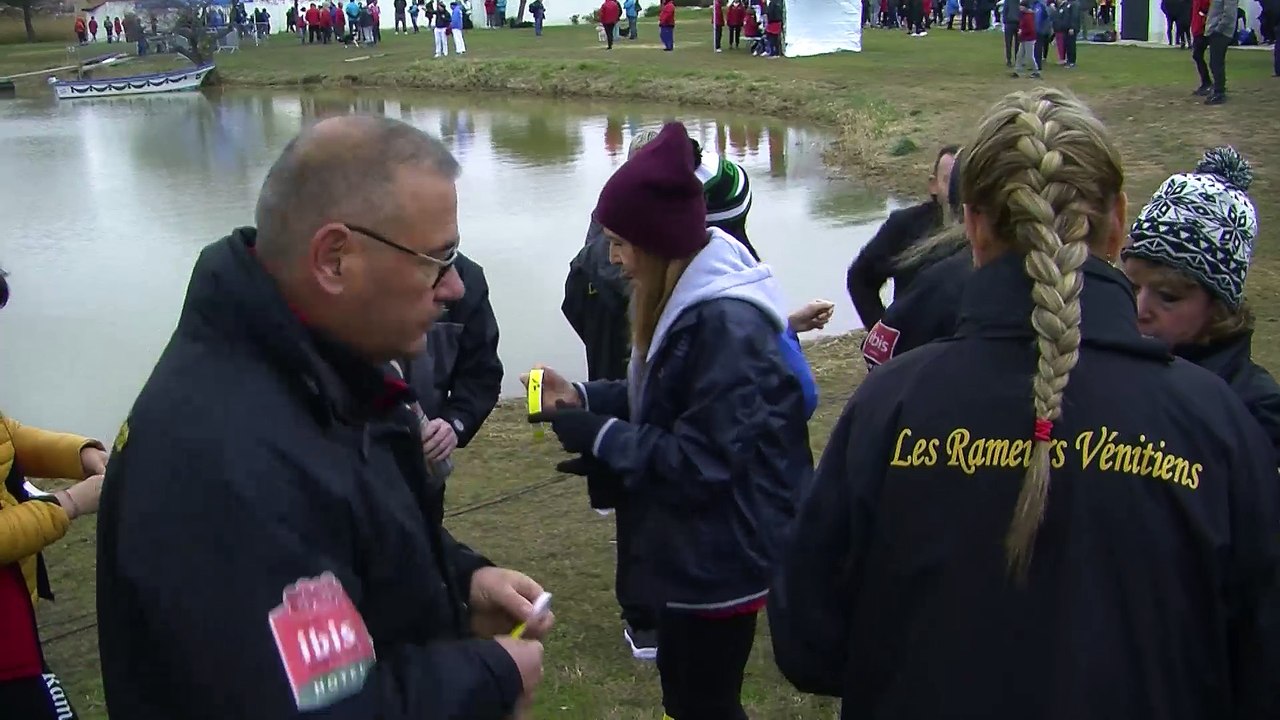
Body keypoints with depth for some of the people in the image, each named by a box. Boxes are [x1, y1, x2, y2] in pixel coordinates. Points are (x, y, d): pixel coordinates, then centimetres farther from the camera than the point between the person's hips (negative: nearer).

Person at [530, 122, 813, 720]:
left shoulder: (725, 322, -28)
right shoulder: (687, 297, 4)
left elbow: (703, 462, -28)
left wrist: (596, 436, -20)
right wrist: (583, 397, 1)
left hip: (721, 558, -10)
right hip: (693, 546, 10)